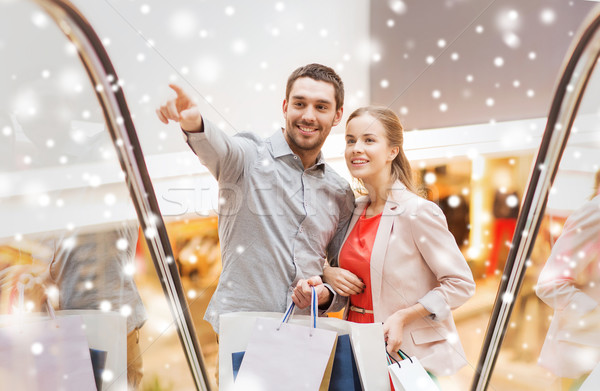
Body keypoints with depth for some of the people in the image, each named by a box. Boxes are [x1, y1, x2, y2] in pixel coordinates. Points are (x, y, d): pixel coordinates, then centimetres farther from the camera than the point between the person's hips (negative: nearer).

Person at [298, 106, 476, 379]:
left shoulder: (417, 212, -15)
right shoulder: (356, 211, 6)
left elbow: (461, 284, -13)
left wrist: (403, 317, -20)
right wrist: (327, 273, -1)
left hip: (408, 354, -6)